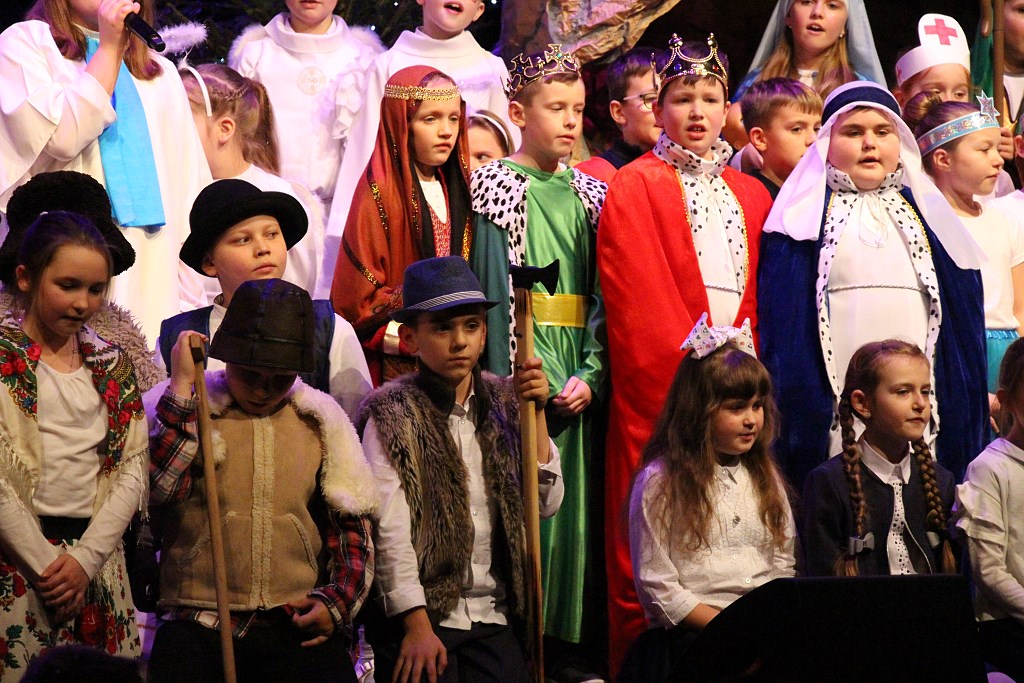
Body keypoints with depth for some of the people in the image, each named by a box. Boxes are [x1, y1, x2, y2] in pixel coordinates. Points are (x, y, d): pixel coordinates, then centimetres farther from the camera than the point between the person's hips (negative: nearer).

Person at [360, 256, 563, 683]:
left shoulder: (503, 403, 9)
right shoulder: (392, 415, -4)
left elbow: (546, 504, 5)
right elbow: (389, 531, -11)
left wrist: (536, 413, -3)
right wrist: (417, 626, -18)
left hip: (493, 618, 4)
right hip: (421, 617, -4)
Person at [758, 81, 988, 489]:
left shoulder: (927, 214, 17)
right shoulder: (808, 216, 7)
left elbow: (959, 314, 16)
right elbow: (779, 316, 1)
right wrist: (791, 399, -8)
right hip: (833, 408, -3)